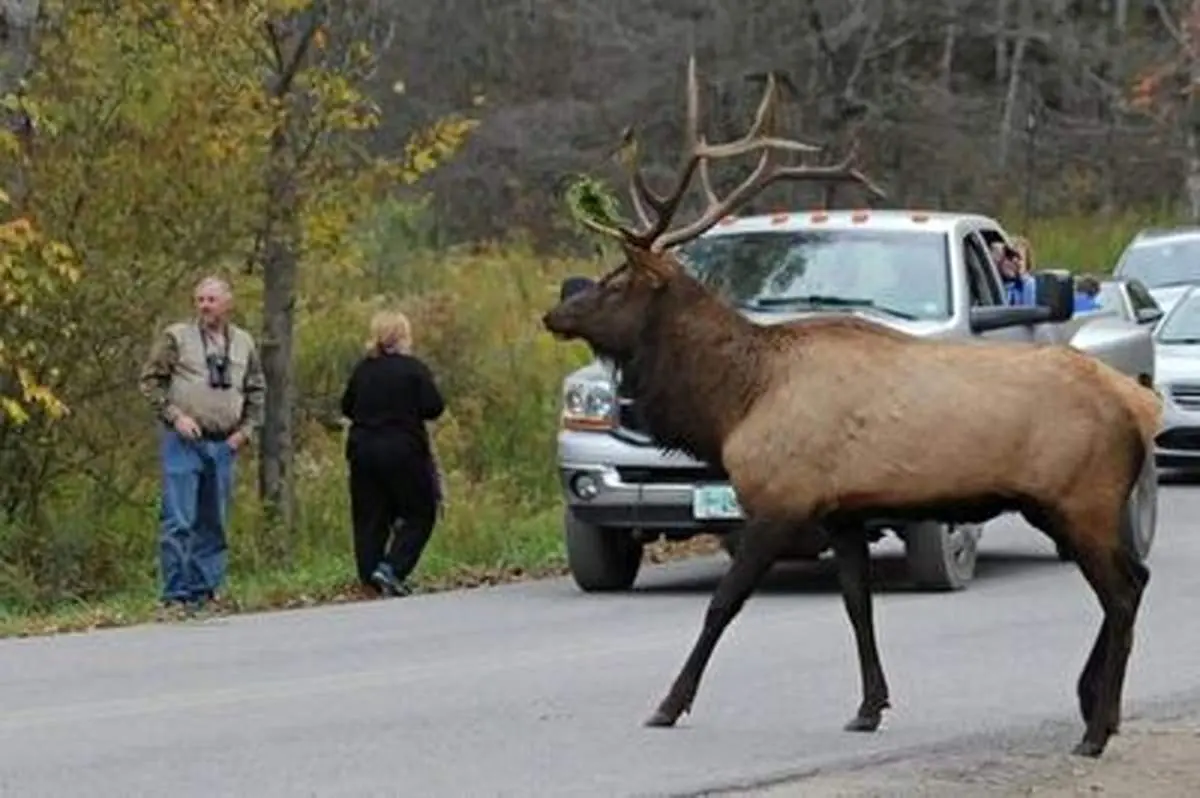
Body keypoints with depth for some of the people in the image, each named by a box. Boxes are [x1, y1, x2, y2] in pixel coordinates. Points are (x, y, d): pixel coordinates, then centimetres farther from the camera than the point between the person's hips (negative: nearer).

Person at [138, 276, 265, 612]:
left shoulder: (243, 343, 11)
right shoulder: (176, 337, -2)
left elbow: (257, 391, 20)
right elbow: (149, 380, -2)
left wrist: (246, 430, 8)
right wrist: (174, 416, -11)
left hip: (224, 444, 5)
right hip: (183, 442, -5)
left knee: (214, 523, 8)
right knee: (178, 521, -8)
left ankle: (204, 590, 15)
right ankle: (176, 594, -6)